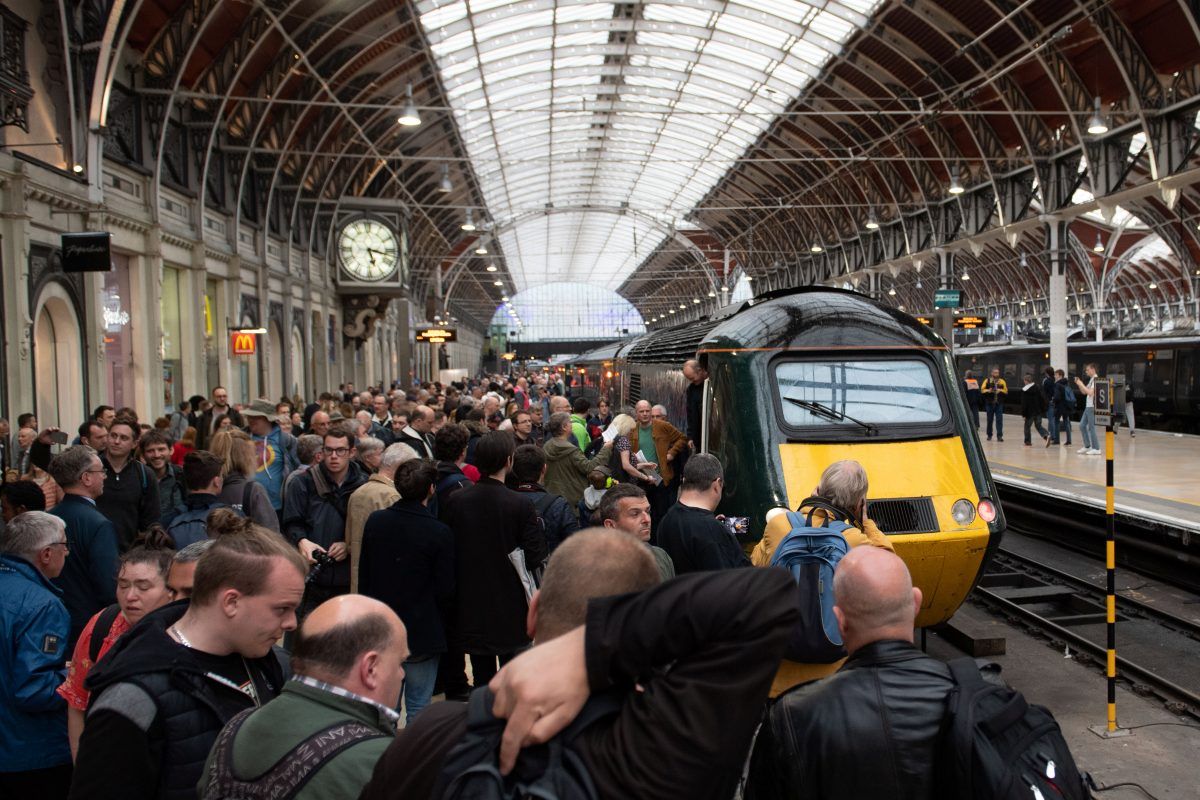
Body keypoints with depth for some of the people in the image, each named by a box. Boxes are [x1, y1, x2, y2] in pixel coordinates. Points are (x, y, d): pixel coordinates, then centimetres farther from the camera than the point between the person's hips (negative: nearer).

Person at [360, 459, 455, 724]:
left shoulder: (375, 521, -3)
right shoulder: (439, 533, -16)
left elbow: (363, 575, 5)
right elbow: (445, 590, -10)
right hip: (423, 633, -4)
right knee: (418, 707, 7)